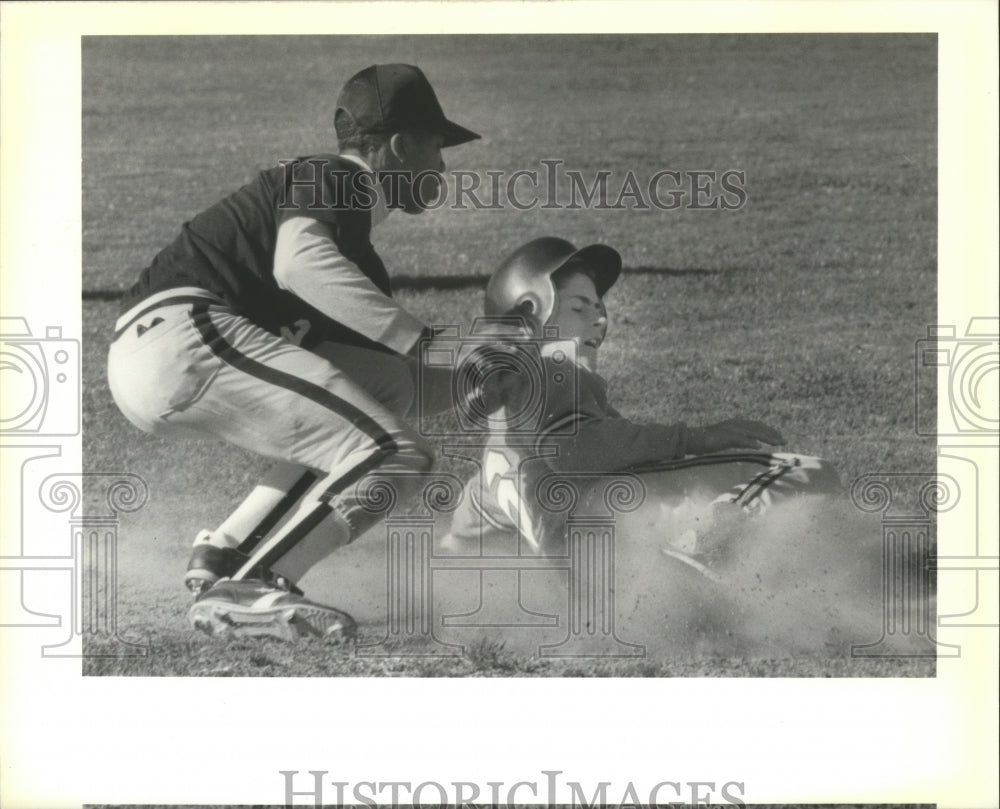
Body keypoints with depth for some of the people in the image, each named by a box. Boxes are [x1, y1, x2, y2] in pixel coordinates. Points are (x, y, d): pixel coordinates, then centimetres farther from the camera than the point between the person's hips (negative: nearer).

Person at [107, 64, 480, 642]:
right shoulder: (334, 179, 1)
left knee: (387, 381, 16)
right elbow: (298, 262, -21)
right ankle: (243, 590, -17)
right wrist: (422, 340, -24)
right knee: (396, 453, -12)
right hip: (185, 331, -10)